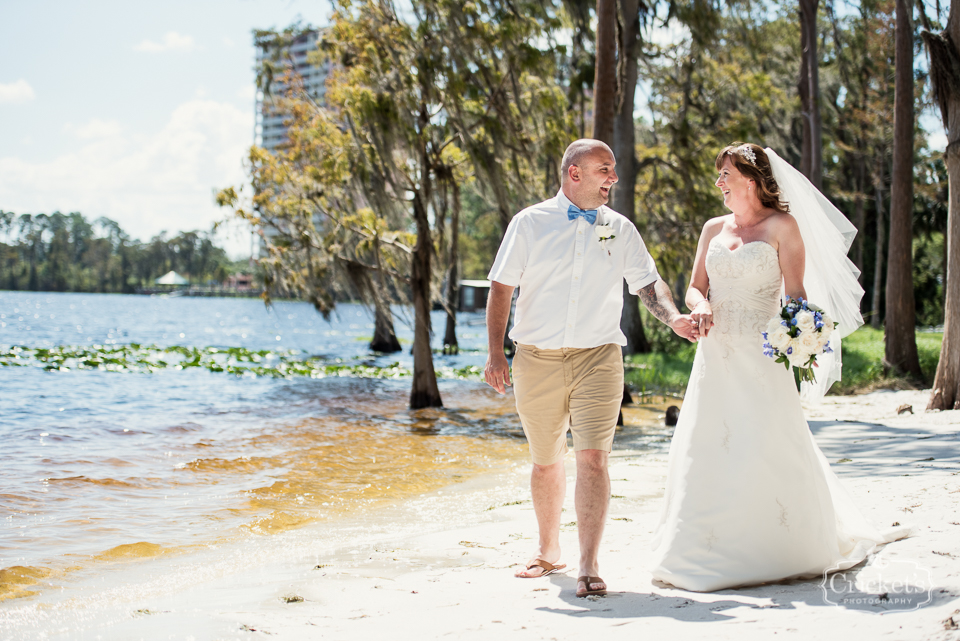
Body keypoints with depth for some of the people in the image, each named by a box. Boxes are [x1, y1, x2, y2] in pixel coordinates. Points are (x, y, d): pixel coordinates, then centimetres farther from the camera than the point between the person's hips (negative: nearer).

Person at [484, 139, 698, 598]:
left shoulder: (620, 229, 8)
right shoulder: (530, 224, 2)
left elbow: (648, 282, 9)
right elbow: (502, 287, 1)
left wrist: (674, 319, -11)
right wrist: (495, 352, -6)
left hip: (598, 358, 0)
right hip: (537, 359, 0)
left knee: (592, 459, -12)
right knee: (546, 461, 14)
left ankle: (589, 566, -11)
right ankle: (549, 551, 33)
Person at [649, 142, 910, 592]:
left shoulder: (782, 226, -2)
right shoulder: (713, 229, 14)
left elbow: (796, 295, -5)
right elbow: (695, 288, 14)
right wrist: (700, 306, -9)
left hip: (761, 355, -5)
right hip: (716, 356, 5)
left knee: (766, 450, -5)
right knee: (707, 449, 3)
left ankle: (780, 549, 10)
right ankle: (714, 551, 12)